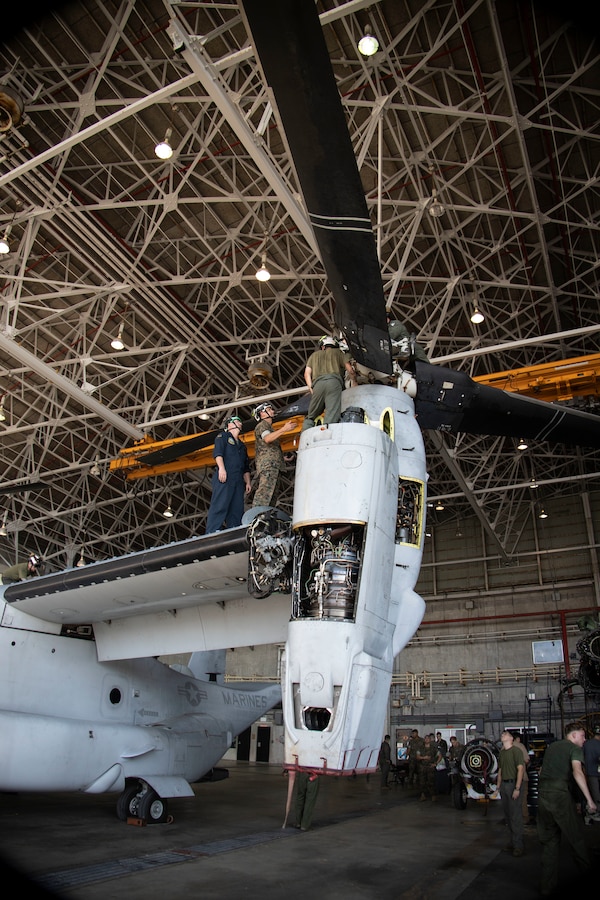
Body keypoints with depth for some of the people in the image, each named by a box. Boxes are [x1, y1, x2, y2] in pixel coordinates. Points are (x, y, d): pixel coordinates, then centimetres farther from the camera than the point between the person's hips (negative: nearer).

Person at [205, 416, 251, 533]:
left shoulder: (242, 445, 33)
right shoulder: (223, 436, 14)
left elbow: (246, 467, 29)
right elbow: (217, 452, -4)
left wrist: (248, 482, 15)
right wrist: (221, 468, -19)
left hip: (238, 480, 7)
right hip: (224, 476, -7)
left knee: (237, 509, -3)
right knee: (220, 505, -17)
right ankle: (212, 532, -24)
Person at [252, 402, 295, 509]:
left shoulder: (269, 426, 34)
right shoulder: (262, 425, 3)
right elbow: (267, 438, -19)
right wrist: (283, 429, -28)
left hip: (273, 465, 10)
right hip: (267, 464, -10)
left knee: (270, 493, 2)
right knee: (264, 492, -22)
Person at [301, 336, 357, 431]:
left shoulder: (314, 355, 34)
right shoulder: (338, 352, 29)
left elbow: (307, 374, 20)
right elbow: (350, 371, 20)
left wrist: (311, 388, 15)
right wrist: (354, 383, 34)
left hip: (317, 383, 2)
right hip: (334, 381, -2)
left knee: (310, 417, 5)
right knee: (332, 416, -20)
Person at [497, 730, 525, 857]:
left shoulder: (516, 750, -9)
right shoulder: (501, 753, 15)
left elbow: (520, 769, -14)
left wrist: (517, 788, -18)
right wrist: (499, 785, 14)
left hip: (513, 783, -7)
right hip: (504, 784, 7)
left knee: (516, 815, -5)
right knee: (507, 815, 11)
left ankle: (518, 846, 1)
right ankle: (513, 842, 22)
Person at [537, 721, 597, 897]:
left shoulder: (551, 747, 23)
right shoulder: (575, 748, 2)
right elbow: (577, 771, -16)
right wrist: (589, 800, -17)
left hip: (542, 795, 6)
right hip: (560, 795, -6)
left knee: (549, 841, 12)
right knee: (576, 837, 9)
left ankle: (547, 887, 14)